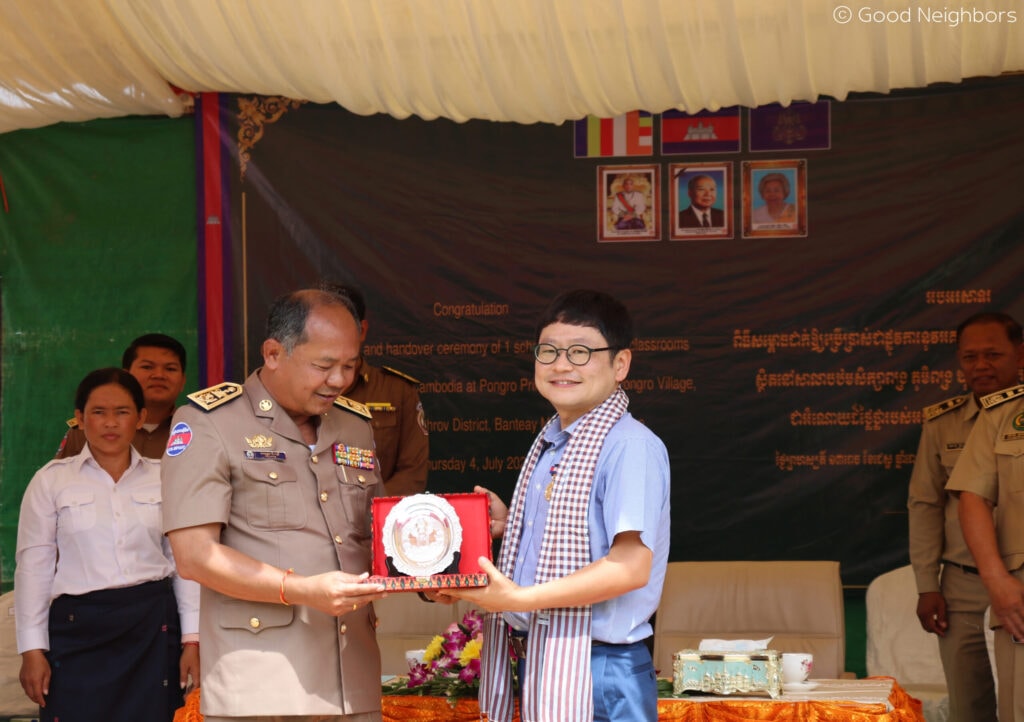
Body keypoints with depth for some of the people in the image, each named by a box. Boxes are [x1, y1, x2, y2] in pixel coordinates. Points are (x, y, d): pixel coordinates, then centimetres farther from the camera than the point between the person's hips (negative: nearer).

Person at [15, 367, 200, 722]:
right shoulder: (52, 480, 4)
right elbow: (34, 567, 4)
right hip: (79, 628, -1)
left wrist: (192, 640, 5)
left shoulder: (165, 478, 7)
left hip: (153, 627, 1)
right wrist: (33, 650, 0)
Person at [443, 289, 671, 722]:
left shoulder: (630, 446, -16)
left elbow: (631, 567, -23)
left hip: (597, 673, -8)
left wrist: (520, 598, -23)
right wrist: (506, 524, 5)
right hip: (539, 665, 8)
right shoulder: (548, 446, 12)